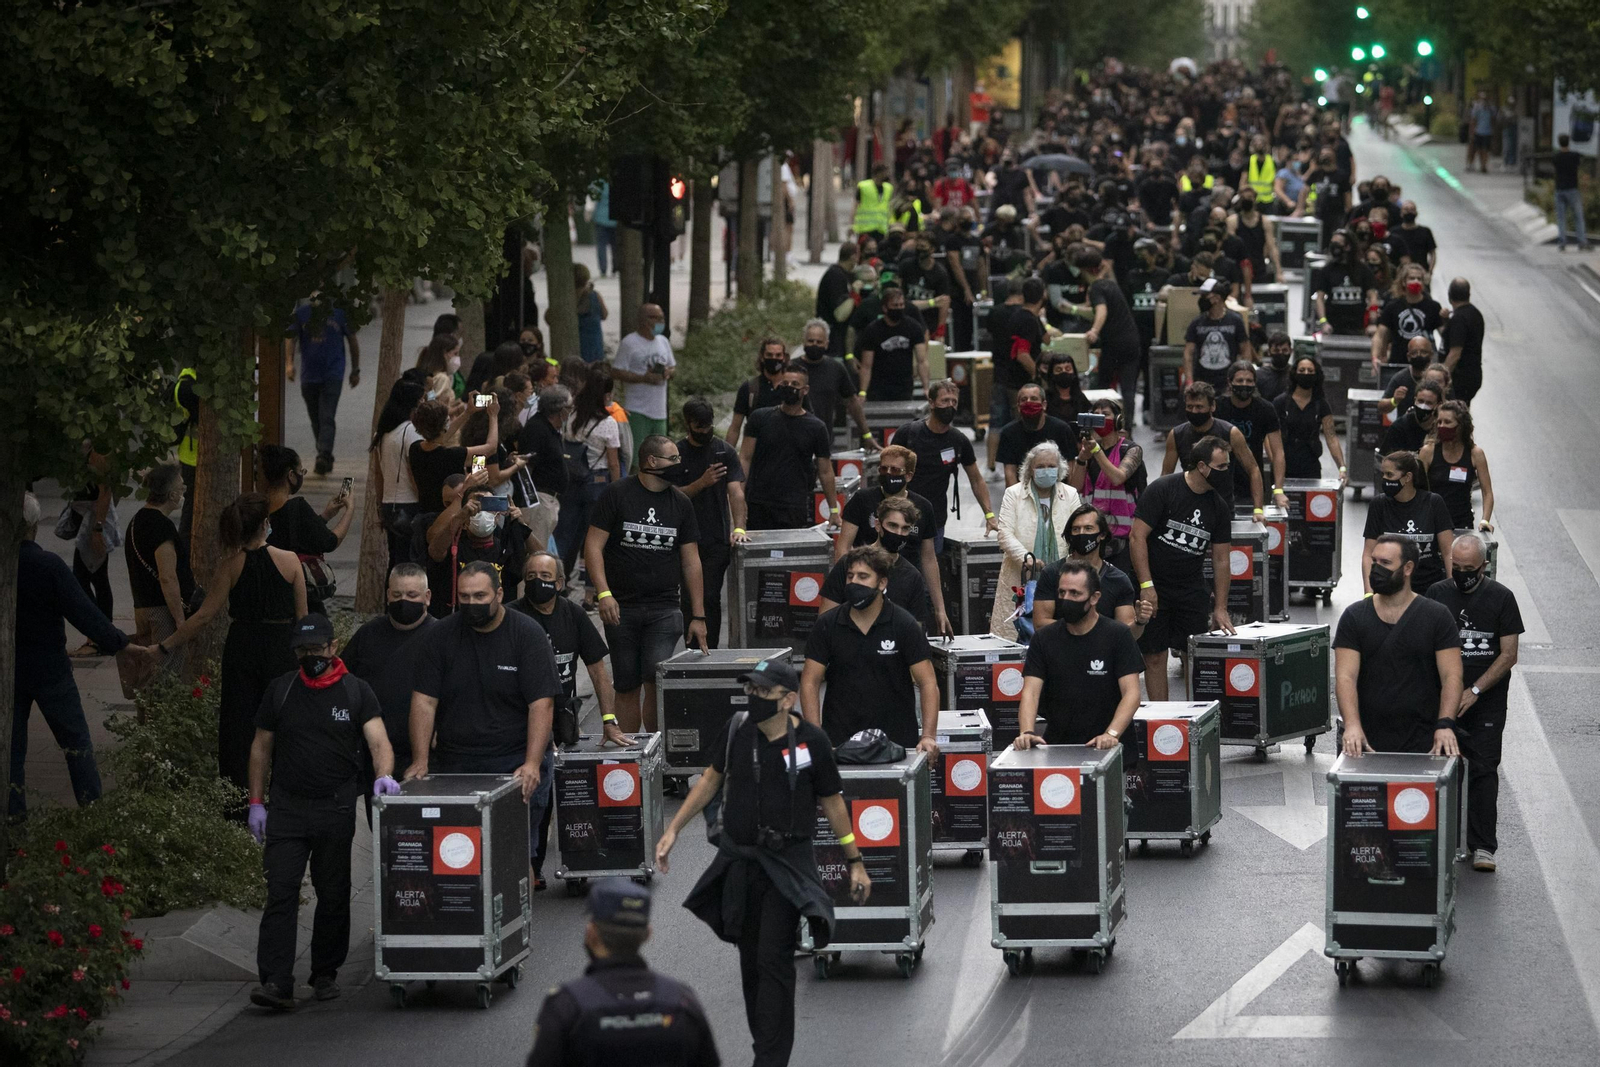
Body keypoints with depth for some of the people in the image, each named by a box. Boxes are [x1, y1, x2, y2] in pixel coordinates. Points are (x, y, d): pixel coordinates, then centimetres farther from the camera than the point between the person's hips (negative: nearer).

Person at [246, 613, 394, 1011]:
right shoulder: (280, 690, 7)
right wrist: (256, 802, 6)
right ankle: (276, 982, -15)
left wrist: (383, 774, -29)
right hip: (286, 809, 0)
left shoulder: (356, 692, 3)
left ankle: (326, 974, 22)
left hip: (337, 809, 0)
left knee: (333, 895, 8)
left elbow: (377, 739, -8)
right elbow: (261, 748, 12)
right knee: (281, 893, -9)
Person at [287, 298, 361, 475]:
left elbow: (353, 341, 10)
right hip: (309, 374, 3)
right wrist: (290, 363, -12)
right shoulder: (301, 313, 4)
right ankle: (325, 457, 23)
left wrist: (355, 370, 12)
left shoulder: (340, 312, 1)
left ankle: (323, 456, -24)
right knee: (316, 419, 10)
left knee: (327, 418, -15)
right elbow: (292, 338, 4)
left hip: (333, 374, -3)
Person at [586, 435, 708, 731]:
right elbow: (593, 546, -4)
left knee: (656, 682, -14)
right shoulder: (617, 494, -1)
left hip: (664, 609, 1)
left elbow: (691, 561, 12)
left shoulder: (680, 502, 10)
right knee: (627, 687, 4)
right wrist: (604, 594, -17)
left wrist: (698, 616, 9)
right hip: (621, 607, -1)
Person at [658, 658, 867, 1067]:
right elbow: (712, 779, 12)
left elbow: (832, 802, 0)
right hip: (738, 860, 4)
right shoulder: (737, 729, -3)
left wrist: (855, 861, 5)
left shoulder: (811, 742, -11)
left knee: (774, 960, -11)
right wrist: (673, 829, 9)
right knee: (750, 960, 11)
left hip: (787, 863, -4)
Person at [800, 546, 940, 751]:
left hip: (897, 741, -1)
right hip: (839, 740, 1)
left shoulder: (904, 625, -1)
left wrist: (928, 736, -16)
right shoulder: (827, 625, 4)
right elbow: (810, 682, 3)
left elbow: (927, 683, -3)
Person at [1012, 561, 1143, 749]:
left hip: (1103, 748, -2)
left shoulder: (1118, 635, 0)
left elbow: (1131, 693, -7)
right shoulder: (1044, 639, 7)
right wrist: (1026, 733, -22)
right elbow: (1030, 692, -3)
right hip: (1056, 745, 2)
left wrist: (1111, 734, -23)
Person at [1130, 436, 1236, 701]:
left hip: (1192, 589, 4)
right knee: (1155, 657, -3)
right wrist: (1146, 586, -18)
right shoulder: (1162, 490, -11)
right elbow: (1137, 538, -13)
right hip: (1153, 585, -4)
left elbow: (1221, 559, 10)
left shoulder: (1218, 507, 6)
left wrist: (1220, 608, 6)